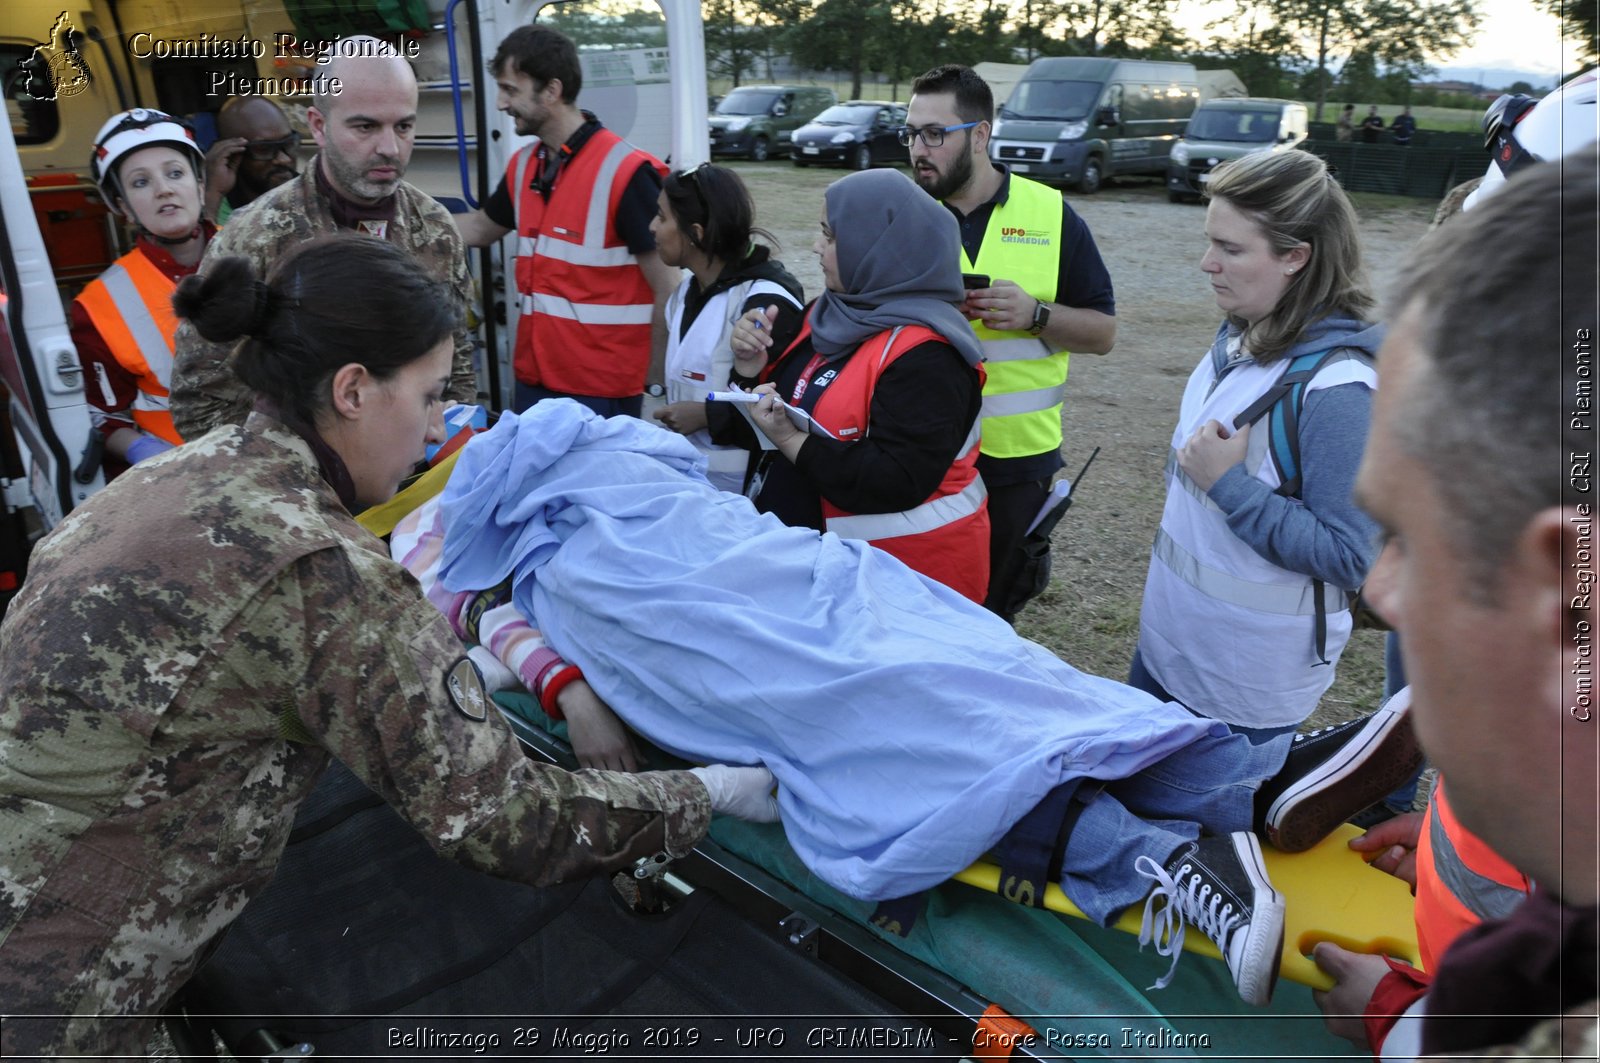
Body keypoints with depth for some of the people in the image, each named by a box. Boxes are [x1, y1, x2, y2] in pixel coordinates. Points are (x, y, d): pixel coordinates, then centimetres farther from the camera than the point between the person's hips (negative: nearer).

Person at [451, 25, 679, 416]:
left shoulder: (626, 173, -15)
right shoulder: (522, 166, 7)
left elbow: (668, 291, -14)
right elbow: (481, 228, 26)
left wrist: (655, 384, -10)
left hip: (601, 390, -7)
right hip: (532, 379, 7)